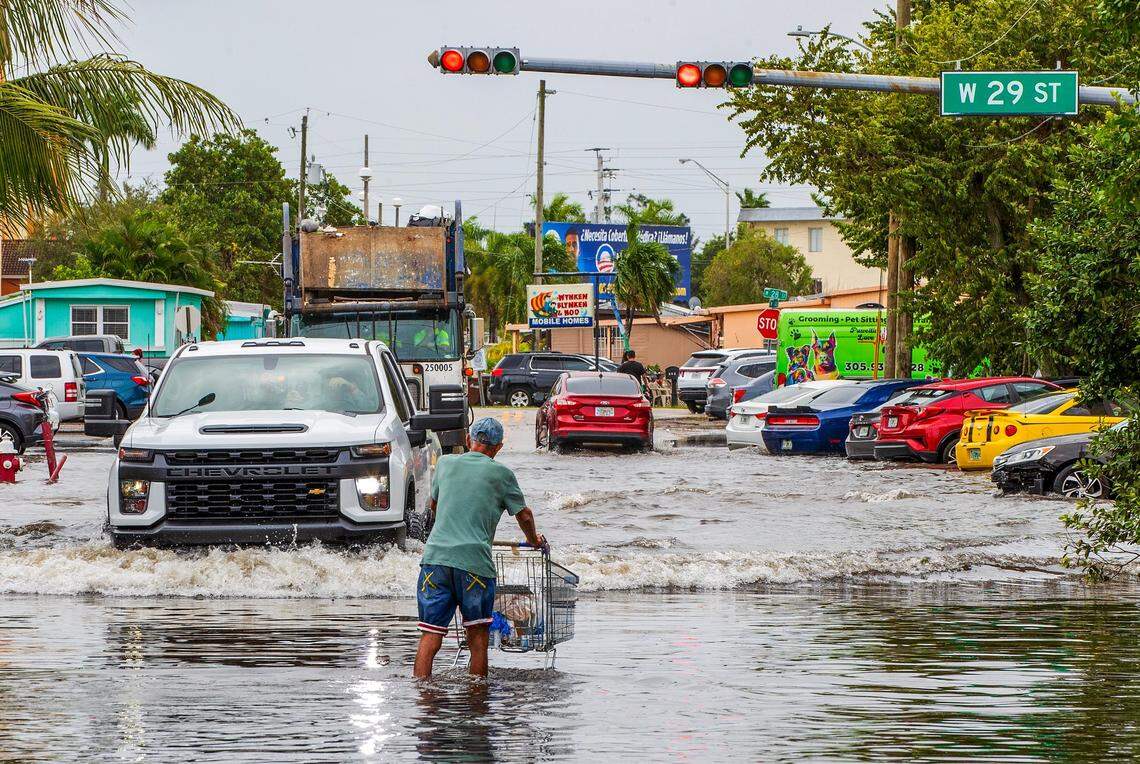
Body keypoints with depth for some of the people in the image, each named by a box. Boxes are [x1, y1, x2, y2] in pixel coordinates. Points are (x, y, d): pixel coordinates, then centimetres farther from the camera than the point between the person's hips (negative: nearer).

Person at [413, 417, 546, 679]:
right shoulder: (500, 474, 7)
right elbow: (524, 515, 17)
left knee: (430, 637, 0)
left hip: (435, 555, 3)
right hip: (474, 559, -3)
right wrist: (534, 539, 37)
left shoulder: (446, 463, 17)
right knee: (478, 637, 6)